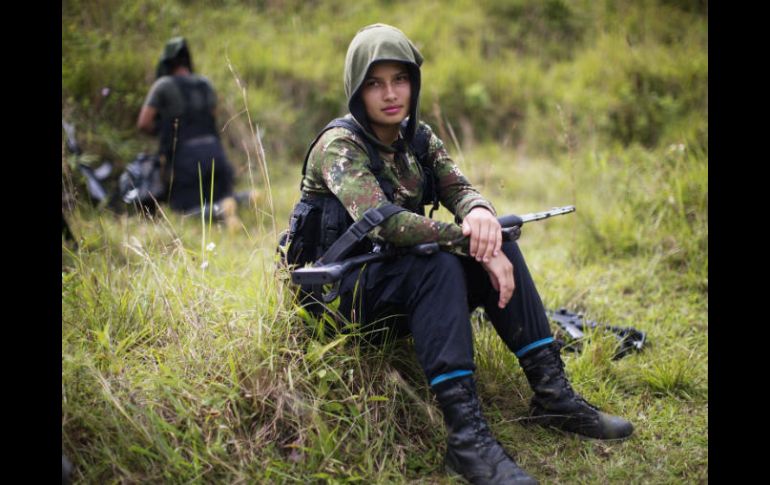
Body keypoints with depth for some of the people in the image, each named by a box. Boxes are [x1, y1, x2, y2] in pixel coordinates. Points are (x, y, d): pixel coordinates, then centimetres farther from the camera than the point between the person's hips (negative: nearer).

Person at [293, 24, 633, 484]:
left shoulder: (418, 137, 6)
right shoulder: (340, 144, -16)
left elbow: (460, 188, -5)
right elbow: (382, 220, -30)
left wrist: (480, 213, -31)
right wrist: (474, 244, -33)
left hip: (402, 282, 7)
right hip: (342, 293, -6)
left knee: (499, 245, -13)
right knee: (436, 264, -33)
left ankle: (552, 394, -13)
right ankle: (465, 433, -39)